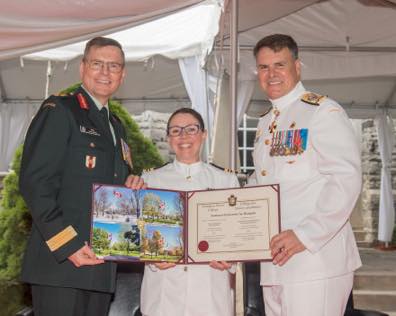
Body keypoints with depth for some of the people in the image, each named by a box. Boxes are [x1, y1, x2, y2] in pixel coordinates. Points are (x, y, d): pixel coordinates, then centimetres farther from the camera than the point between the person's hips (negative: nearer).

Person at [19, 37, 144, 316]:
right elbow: (33, 182, -13)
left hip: (101, 267, 7)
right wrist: (68, 245, -19)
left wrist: (131, 187, 4)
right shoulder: (59, 110, -3)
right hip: (60, 262, -7)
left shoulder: (116, 126, 21)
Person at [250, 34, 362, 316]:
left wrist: (305, 235, -22)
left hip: (315, 258, -7)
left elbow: (347, 179, -16)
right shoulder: (266, 123, 17)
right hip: (274, 262, 7)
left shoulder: (323, 111, -7)